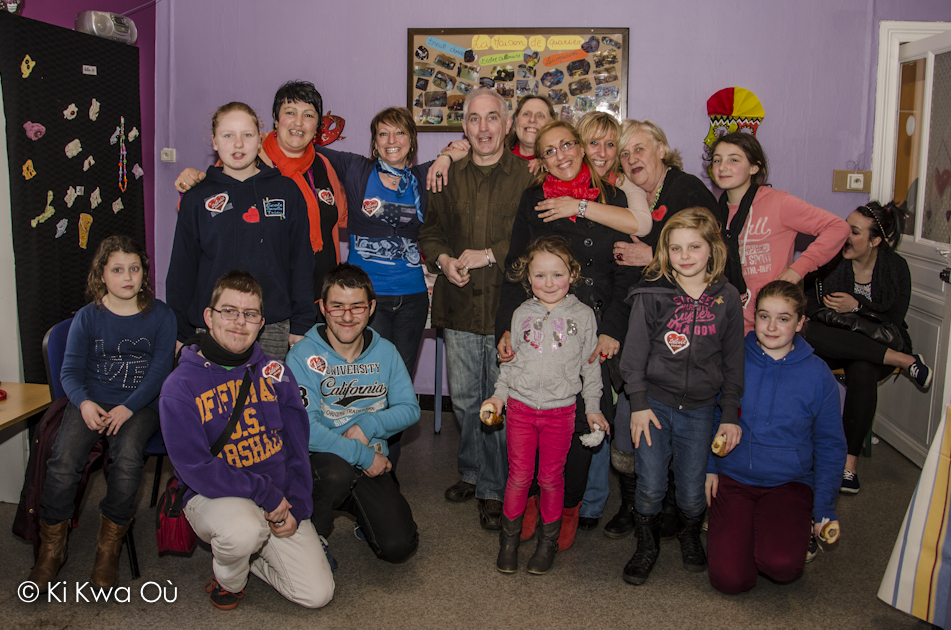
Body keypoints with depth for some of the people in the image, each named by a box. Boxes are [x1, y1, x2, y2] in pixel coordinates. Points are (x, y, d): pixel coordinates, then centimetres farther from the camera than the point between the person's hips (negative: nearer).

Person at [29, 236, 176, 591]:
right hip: (91, 403, 2)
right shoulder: (88, 317, 8)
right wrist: (85, 403, -17)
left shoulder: (160, 316, 5)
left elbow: (159, 371, -2)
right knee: (64, 459, -25)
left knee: (127, 458, -31)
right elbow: (71, 371, 5)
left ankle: (109, 548, -12)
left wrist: (128, 408, -17)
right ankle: (51, 549, -5)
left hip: (139, 405, -1)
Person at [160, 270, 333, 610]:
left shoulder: (274, 372, 3)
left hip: (279, 501, 4)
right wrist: (264, 493, -19)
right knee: (245, 529, -38)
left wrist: (296, 506, -6)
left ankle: (247, 552, 21)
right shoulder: (180, 387, -10)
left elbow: (297, 444, 4)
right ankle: (228, 578, -1)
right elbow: (196, 469, -17)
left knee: (318, 593, -6)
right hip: (212, 496, -3)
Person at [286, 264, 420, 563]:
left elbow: (410, 409, 5)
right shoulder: (303, 355, -11)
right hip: (321, 459, -3)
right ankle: (314, 535, -7)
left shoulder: (385, 352, 3)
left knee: (399, 547, -16)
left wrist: (368, 425, -13)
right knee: (338, 472, -39)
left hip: (373, 464, 3)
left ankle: (369, 516, 20)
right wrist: (363, 455, -18)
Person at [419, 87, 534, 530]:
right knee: (463, 398, 14)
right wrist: (443, 259, -2)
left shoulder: (526, 176, -3)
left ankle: (493, 488, 18)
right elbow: (430, 231, 18)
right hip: (459, 308, 4)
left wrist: (489, 255, -14)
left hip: (508, 306, -4)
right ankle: (473, 473, 33)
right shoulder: (449, 176, 11)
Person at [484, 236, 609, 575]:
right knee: (519, 475, 5)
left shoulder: (583, 315, 0)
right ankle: (509, 538, 21)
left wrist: (593, 407, 6)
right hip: (520, 406, 1)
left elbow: (590, 365, 5)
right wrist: (499, 395, 5)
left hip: (560, 410, -1)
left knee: (551, 477, 7)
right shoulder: (522, 314, 4)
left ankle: (549, 539, 24)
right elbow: (509, 359, 12)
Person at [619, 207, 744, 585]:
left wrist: (730, 414, 3)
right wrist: (639, 403, -7)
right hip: (654, 403, -1)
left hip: (700, 409, 1)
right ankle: (647, 545, 24)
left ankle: (691, 537, 37)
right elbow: (635, 352, -3)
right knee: (650, 487, -2)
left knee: (692, 492, 6)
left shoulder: (727, 298, 0)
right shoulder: (651, 294, -6)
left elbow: (734, 361, 5)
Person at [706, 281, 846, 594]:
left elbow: (830, 445, 6)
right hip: (733, 478, 1)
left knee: (780, 563, -27)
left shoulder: (817, 374, -3)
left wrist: (825, 507, 0)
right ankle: (729, 529, 16)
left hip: (790, 483, 0)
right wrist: (707, 467, 2)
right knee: (729, 579, -16)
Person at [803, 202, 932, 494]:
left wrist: (858, 306, -23)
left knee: (862, 372, -38)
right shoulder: (831, 259, -7)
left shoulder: (895, 267, -5)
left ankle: (849, 463, -30)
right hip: (836, 344, 1)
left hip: (877, 344, -1)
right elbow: (811, 307, -5)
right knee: (810, 334, -37)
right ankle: (907, 361, -27)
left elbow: (893, 323, -9)